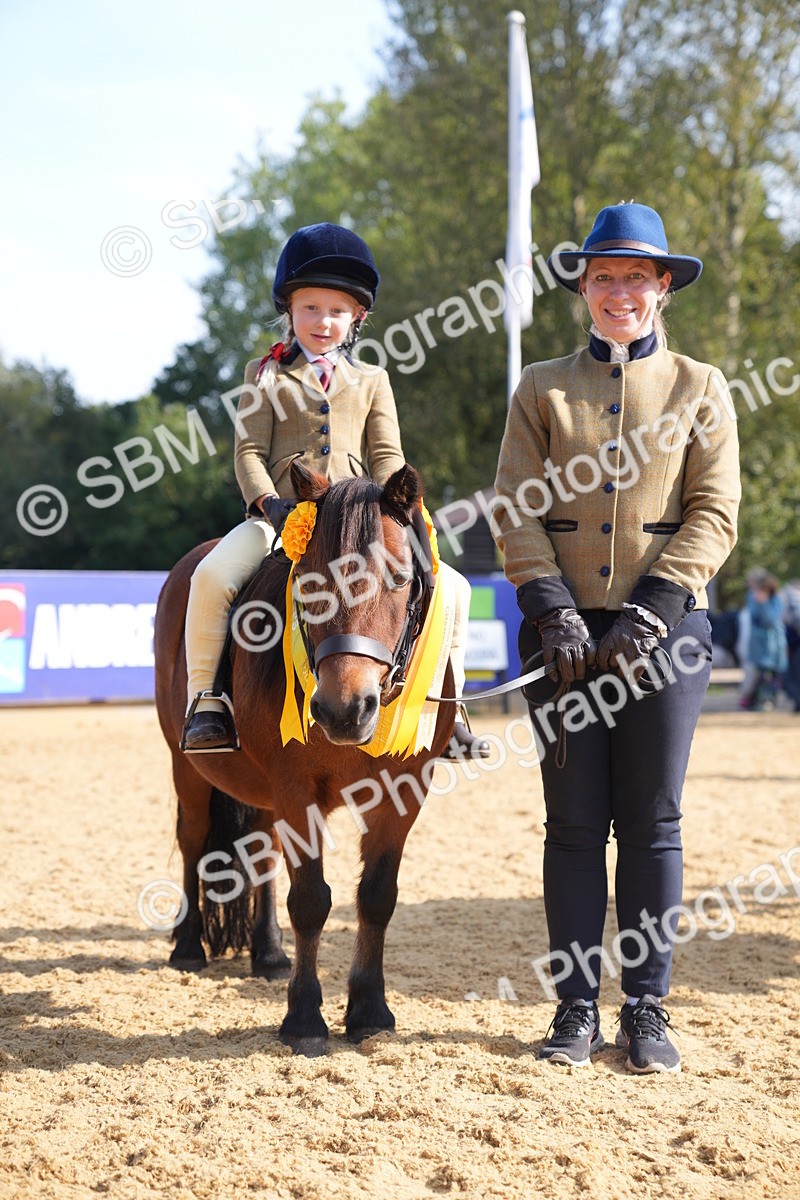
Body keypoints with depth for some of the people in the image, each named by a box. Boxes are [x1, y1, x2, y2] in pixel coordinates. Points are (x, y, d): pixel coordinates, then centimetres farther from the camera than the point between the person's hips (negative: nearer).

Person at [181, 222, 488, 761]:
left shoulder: (371, 381, 18)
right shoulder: (265, 375, 12)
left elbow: (387, 455, 10)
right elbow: (249, 450, 4)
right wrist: (267, 502, -15)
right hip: (281, 513, -2)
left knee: (450, 587, -10)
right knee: (212, 576, -30)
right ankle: (204, 701, -15)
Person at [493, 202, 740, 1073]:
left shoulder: (700, 388, 8)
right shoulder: (542, 389, 10)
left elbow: (714, 515, 0)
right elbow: (515, 512, 3)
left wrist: (651, 610, -12)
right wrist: (552, 610, -11)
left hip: (664, 627, -1)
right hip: (567, 630, 1)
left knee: (652, 822, 3)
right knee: (573, 823, 3)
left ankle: (646, 1012, 11)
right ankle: (575, 1010, 11)